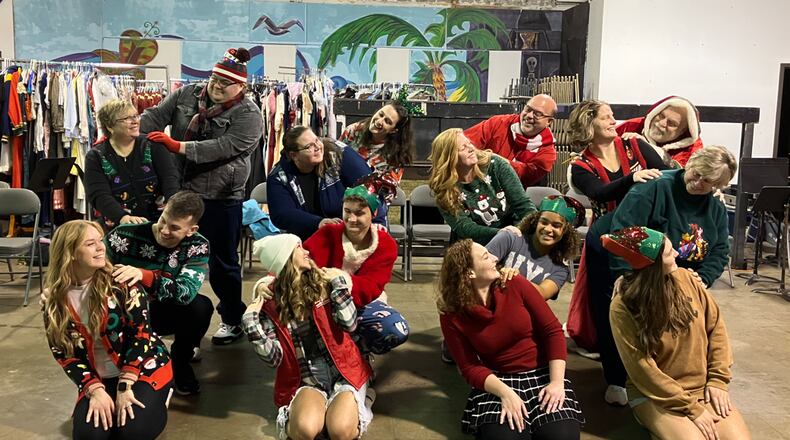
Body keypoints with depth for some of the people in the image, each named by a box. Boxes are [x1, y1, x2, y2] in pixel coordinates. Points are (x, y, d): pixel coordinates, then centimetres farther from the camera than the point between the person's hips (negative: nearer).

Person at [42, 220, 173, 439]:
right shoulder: (53, 298, -3)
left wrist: (125, 385, -20)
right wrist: (95, 390, -14)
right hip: (97, 379, 2)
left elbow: (140, 332, -13)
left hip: (145, 366, -2)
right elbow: (63, 353, -1)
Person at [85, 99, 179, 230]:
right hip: (117, 226, 0)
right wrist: (123, 217, -30)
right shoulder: (95, 157, 3)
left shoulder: (152, 146, 7)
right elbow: (99, 195, -10)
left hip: (157, 222, 1)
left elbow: (170, 178, -6)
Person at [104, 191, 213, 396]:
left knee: (201, 306, -29)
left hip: (163, 314, 1)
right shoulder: (124, 236, -19)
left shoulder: (197, 247, -17)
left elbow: (186, 293, -33)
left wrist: (143, 275, -47)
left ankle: (180, 363, -1)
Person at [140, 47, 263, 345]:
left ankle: (232, 320, 26)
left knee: (222, 262, 7)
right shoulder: (187, 95, 6)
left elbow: (223, 148, -22)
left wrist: (178, 147, -26)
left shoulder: (248, 115, -10)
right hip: (180, 192, 5)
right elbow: (155, 117, 1)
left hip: (221, 200, -4)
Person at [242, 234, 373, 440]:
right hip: (306, 381, -1)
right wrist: (251, 322, -17)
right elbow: (274, 357, -7)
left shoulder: (323, 281, 0)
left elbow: (349, 324, -11)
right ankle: (292, 416, 2)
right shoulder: (270, 303, -1)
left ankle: (355, 405, 6)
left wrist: (339, 283, -13)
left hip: (343, 372, 1)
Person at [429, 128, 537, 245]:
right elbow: (463, 227, -20)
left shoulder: (494, 164, -7)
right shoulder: (445, 190, -10)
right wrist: (499, 233, -36)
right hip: (479, 244, -1)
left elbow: (523, 204, -8)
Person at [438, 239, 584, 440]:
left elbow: (552, 330, -6)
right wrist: (505, 392, -24)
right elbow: (470, 368, -7)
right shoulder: (452, 317, -8)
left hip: (542, 373, 1)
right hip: (497, 380, -1)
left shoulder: (515, 284, -8)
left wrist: (557, 382, -15)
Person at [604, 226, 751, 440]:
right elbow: (643, 370, -16)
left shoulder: (684, 278, -6)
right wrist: (691, 408, -16)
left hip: (703, 388, 4)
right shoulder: (623, 307, -18)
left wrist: (718, 380, -2)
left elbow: (715, 325, 3)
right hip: (654, 396, -4)